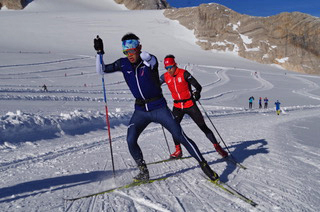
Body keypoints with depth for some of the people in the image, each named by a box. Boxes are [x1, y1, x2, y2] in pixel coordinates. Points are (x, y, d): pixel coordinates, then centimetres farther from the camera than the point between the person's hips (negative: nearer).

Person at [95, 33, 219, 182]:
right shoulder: (123, 64, 0)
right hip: (140, 111, 4)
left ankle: (204, 165, 11)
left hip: (159, 108, -3)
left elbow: (149, 59, -36)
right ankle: (143, 172, 9)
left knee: (181, 136, -5)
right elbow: (102, 70, 1)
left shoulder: (150, 61, -12)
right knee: (130, 140, -13)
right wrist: (99, 53, -11)